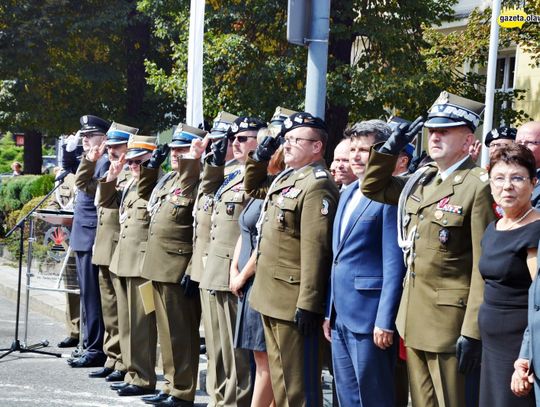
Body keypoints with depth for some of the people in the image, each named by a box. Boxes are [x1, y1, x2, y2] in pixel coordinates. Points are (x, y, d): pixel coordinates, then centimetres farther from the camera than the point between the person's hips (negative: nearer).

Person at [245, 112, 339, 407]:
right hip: (270, 296, 10)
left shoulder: (317, 185, -16)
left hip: (293, 301, -10)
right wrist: (260, 158, 14)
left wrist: (307, 304, -24)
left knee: (298, 383, -2)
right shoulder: (285, 178, 14)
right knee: (279, 376, 16)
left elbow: (315, 249, -21)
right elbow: (252, 186, 34)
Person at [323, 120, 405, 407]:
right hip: (341, 316, 9)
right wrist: (329, 312, 17)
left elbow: (394, 264, -16)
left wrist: (385, 321, -18)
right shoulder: (348, 193, 15)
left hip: (369, 316, -9)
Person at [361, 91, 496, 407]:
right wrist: (392, 146, 8)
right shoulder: (421, 180, 9)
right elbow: (373, 188, 24)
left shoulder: (478, 186, -13)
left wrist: (473, 332, -19)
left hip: (449, 320, -7)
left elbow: (484, 266, -16)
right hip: (414, 316, 7)